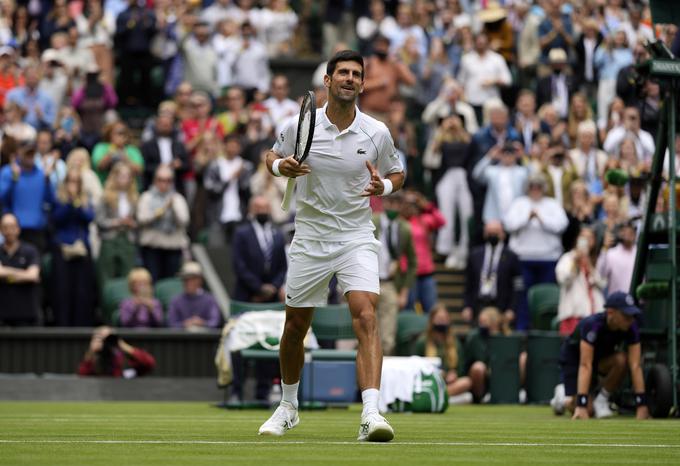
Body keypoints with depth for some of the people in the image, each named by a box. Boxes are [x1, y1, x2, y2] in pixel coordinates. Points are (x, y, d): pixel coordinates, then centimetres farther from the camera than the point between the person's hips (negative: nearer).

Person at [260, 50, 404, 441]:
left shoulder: (377, 133, -4)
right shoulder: (301, 126, -4)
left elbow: (397, 174, 11)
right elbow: (273, 155, 13)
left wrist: (385, 186, -13)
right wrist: (280, 165, -11)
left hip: (357, 239, -1)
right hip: (310, 241, 1)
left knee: (366, 317, -22)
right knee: (295, 328, 10)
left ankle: (371, 414, -32)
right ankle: (289, 407, 34)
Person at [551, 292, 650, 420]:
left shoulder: (631, 327, -24)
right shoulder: (592, 325, -36)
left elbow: (635, 365, -27)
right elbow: (585, 365, -42)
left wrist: (641, 404, -34)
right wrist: (581, 406, -48)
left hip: (602, 358, 4)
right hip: (573, 359, -4)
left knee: (621, 360, -31)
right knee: (587, 410, -21)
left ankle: (601, 400, -8)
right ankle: (563, 395, 13)